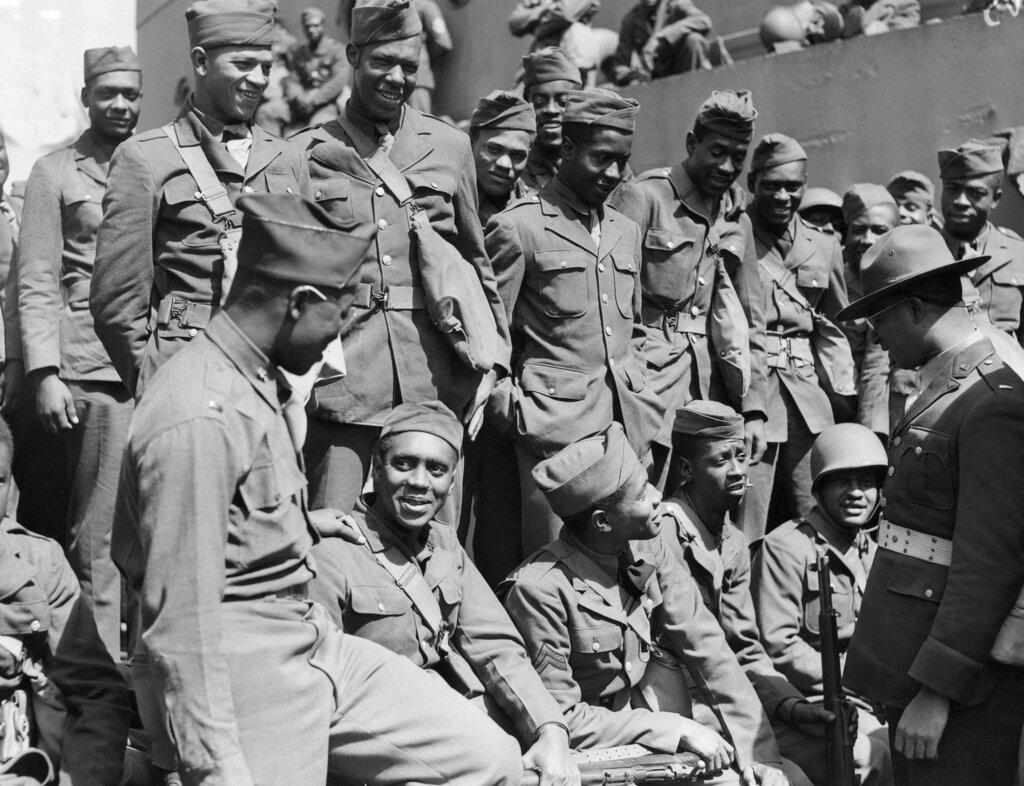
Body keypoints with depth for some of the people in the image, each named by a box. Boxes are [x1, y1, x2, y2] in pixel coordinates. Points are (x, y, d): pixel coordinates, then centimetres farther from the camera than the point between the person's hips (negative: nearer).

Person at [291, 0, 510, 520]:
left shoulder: (450, 147, 12)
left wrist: (489, 361, 8)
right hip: (338, 375, -2)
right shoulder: (306, 155, 6)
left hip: (435, 379, 2)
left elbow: (475, 261, 16)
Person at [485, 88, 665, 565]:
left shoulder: (626, 231, 17)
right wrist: (514, 412, -7)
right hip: (557, 425, -6)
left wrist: (643, 399, 15)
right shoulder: (519, 227, -4)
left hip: (629, 427, 6)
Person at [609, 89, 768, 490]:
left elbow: (750, 324, 19)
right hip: (649, 371, -6)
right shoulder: (643, 197, -5)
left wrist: (753, 408, 11)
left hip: (713, 382, 6)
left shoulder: (736, 220, 15)